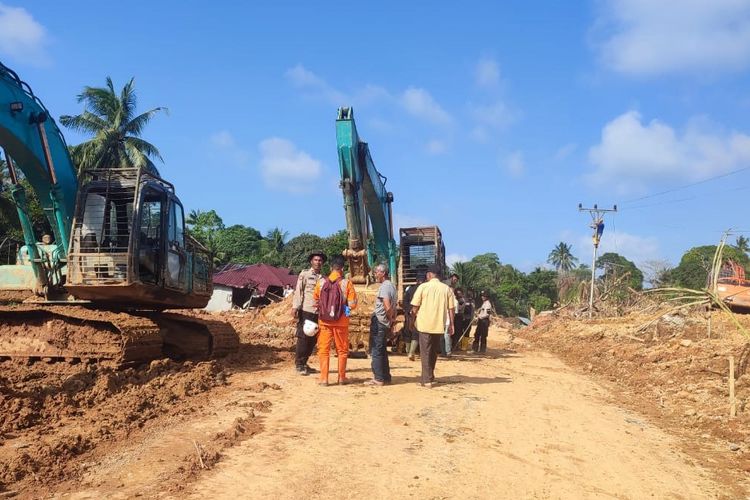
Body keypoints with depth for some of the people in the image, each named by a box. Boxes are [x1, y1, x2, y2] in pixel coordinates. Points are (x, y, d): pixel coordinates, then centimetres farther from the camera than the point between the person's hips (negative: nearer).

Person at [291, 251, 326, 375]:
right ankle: (299, 365, 7)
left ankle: (304, 363, 21)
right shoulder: (304, 274, 1)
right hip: (306, 311, -5)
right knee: (303, 338, -2)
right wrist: (295, 307, -12)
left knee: (313, 339, 9)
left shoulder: (323, 278, 13)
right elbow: (298, 291, -5)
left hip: (318, 312, 5)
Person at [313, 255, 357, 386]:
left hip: (324, 321, 1)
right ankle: (341, 378, 18)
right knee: (342, 350, 12)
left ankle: (324, 378, 6)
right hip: (341, 322, -1)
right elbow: (352, 304, -9)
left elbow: (315, 301, 7)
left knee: (324, 349, 8)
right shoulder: (346, 283, -8)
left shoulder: (321, 282, -3)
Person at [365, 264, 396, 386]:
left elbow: (387, 307, -25)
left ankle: (378, 379, 0)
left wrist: (390, 318, -10)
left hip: (379, 323, -10)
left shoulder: (384, 287, -16)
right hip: (385, 324, 10)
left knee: (376, 351, -3)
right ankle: (386, 376, 21)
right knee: (382, 351, 16)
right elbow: (393, 307, 17)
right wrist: (392, 319, 14)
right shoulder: (391, 286, 14)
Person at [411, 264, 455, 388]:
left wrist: (413, 317, 11)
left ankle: (427, 380, -2)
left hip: (425, 324, -3)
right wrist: (451, 324, 9)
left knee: (425, 352, 3)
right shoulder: (446, 288, 2)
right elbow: (451, 308, 1)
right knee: (434, 352, 18)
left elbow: (415, 307, -5)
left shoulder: (423, 286, -6)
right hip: (439, 325, 3)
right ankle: (430, 377, 28)